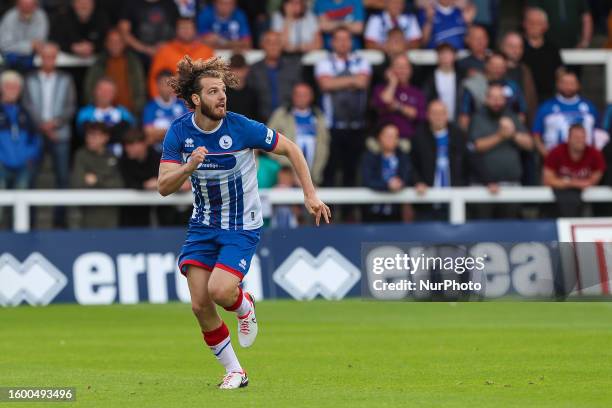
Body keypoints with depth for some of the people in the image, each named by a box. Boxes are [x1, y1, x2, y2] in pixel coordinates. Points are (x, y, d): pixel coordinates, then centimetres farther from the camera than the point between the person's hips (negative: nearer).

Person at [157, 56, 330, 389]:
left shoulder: (243, 129, -18)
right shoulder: (179, 133, -9)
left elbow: (290, 149, -4)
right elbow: (163, 187, -13)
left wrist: (310, 194, -7)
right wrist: (189, 167, -32)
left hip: (242, 226, -4)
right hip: (203, 225, 4)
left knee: (220, 291, -24)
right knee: (200, 306, -5)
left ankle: (245, 306, 15)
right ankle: (234, 371, 14)